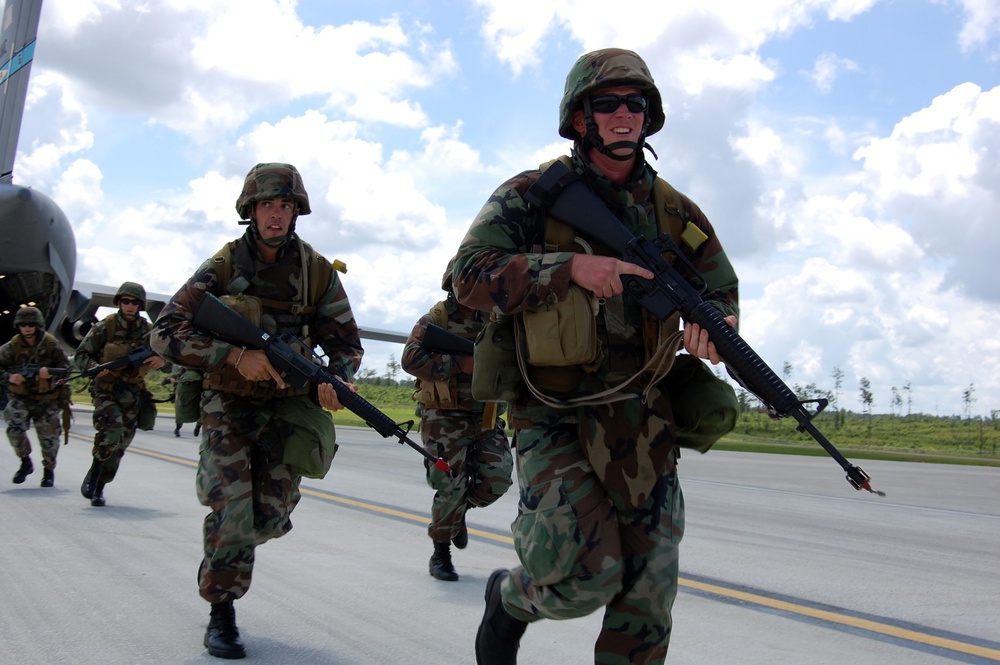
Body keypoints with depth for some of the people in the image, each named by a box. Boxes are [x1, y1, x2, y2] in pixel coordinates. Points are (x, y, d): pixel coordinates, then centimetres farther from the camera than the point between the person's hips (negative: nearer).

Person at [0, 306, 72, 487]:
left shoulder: (51, 344, -7)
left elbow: (65, 365, -7)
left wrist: (50, 372, -27)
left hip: (47, 400, 0)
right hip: (21, 399, 1)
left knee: (49, 437, 4)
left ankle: (49, 471, 27)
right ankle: (25, 462, 2)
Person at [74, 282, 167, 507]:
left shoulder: (148, 331, 2)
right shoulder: (105, 327, -4)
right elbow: (80, 355, -1)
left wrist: (162, 360, -15)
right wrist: (95, 367, -21)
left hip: (133, 393, 3)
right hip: (106, 389, -3)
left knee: (119, 445, 5)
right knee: (112, 429, -26)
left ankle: (98, 488, 20)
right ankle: (95, 470, -2)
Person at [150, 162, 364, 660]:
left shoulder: (318, 272, -2)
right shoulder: (223, 267, -6)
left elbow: (346, 342, 2)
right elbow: (166, 333, -12)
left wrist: (337, 379, -21)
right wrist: (236, 355, -25)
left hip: (287, 406, 2)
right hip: (228, 403, -2)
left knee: (269, 518, 1)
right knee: (232, 509, -15)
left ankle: (227, 542, 37)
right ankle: (221, 613, 4)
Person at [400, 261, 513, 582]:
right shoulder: (437, 317, -3)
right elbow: (412, 358, -17)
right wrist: (464, 364, -23)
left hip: (485, 419, 4)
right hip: (445, 419, -4)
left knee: (497, 478, -8)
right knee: (450, 486, -5)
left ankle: (460, 510, 24)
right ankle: (441, 554, 16)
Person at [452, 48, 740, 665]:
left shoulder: (676, 211, 7)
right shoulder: (534, 194, -4)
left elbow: (723, 290, 16)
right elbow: (471, 274, -14)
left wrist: (710, 325, -8)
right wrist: (572, 268, -25)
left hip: (644, 425, 4)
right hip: (556, 421, -4)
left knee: (647, 596, 4)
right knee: (586, 576, -15)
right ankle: (510, 597, 19)